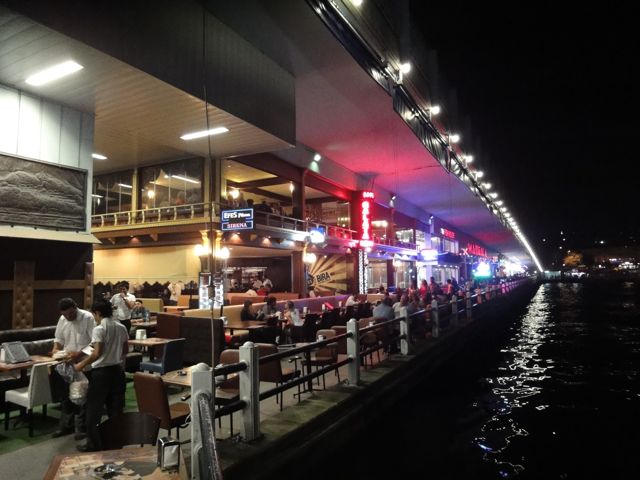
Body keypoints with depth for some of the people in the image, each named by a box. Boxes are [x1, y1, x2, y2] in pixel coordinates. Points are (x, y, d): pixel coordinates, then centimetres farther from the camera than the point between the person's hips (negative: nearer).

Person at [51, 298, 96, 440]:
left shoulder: (87, 318, -17)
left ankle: (81, 428, 22)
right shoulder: (62, 320, 3)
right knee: (65, 396, 17)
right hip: (67, 365, 6)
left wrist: (79, 354, -27)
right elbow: (59, 339, 14)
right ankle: (66, 425, 34)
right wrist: (56, 349, -6)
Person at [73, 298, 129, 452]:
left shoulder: (99, 329, -14)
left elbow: (97, 353, -20)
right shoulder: (121, 327, 4)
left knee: (94, 409, 8)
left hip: (102, 371, -6)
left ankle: (93, 444, 16)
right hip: (118, 370, 6)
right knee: (115, 407, 14)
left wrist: (82, 365, -8)